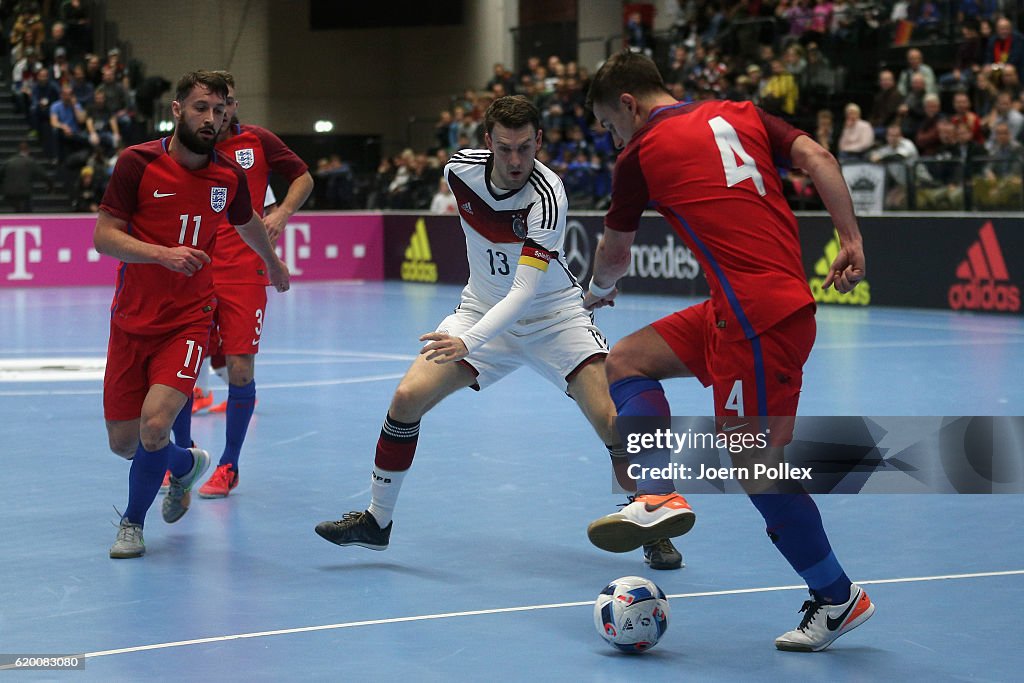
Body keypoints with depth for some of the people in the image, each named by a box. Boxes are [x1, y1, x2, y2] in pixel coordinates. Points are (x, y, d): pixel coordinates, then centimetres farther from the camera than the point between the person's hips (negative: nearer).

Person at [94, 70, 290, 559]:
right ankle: (187, 464, 40)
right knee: (122, 442, 6)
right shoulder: (138, 162, -11)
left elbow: (248, 224, 22)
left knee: (155, 423, -22)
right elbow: (104, 237, -13)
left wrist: (274, 263, 39)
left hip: (188, 320, 0)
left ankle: (133, 521, 5)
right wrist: (163, 253, -28)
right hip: (131, 321, 0)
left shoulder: (229, 177, -1)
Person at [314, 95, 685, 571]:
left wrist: (468, 342, -49)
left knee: (611, 419, -20)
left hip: (552, 314, -4)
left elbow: (525, 292, -36)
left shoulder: (547, 197, -28)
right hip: (482, 307, 4)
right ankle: (377, 520, 5)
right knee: (407, 397, -12)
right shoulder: (461, 170, -12)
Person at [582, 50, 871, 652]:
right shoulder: (743, 115, 16)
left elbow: (615, 255, 17)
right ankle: (659, 495, 1)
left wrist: (599, 291, 39)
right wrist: (852, 241, 0)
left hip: (761, 317, -8)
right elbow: (818, 159, 2)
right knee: (625, 363, 14)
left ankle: (838, 598, 9)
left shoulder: (641, 156, 2)